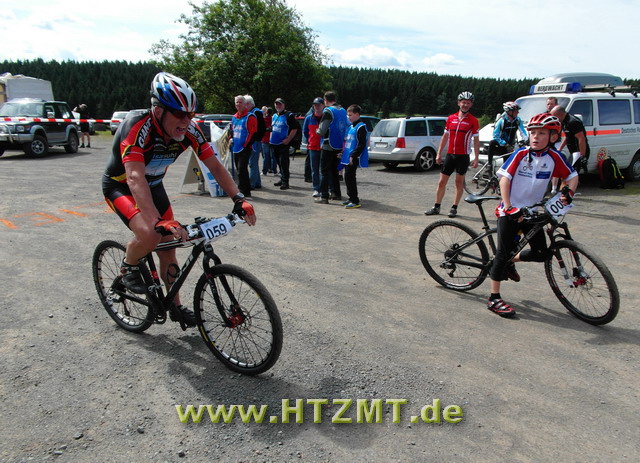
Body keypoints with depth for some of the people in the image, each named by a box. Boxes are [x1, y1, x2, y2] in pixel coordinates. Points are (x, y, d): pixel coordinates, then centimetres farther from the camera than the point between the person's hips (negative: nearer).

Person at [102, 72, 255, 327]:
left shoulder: (189, 130, -20)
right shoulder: (137, 128, -36)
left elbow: (214, 165, -17)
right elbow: (135, 178, -46)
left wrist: (239, 199, -29)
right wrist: (159, 222, -58)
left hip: (153, 185, 6)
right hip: (120, 186, -5)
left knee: (168, 244, 5)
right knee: (149, 234, -30)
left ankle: (175, 305, 21)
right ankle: (128, 267, 3)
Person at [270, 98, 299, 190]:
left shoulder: (289, 115, -7)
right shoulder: (274, 116, 17)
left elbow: (295, 128, -12)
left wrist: (288, 139, -17)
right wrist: (271, 138, 16)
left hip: (283, 144, -8)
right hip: (274, 144, 8)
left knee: (283, 162, -11)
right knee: (279, 162, 13)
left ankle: (285, 182, -9)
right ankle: (282, 179, 23)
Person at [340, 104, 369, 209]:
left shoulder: (361, 127, -11)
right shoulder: (351, 126, 17)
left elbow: (362, 144, -17)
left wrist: (353, 156, -21)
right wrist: (343, 152, 19)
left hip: (353, 159, -9)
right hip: (347, 157, 9)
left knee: (349, 177, -11)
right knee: (348, 177, 13)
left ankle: (355, 201, -7)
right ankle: (351, 198, 23)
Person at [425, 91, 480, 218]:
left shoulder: (473, 121, -1)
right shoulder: (451, 118, 7)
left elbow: (476, 141, -1)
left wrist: (476, 158, -6)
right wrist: (439, 153, 9)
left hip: (463, 156, -3)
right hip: (450, 155, 3)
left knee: (459, 182, 5)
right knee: (441, 182, 4)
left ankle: (454, 208, 14)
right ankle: (436, 207, 13)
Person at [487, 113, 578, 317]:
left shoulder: (554, 157, -2)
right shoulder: (520, 154, -11)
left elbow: (572, 176, 8)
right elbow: (504, 178, -15)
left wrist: (569, 191, -13)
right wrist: (508, 207, -22)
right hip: (510, 212, -4)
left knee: (541, 253, 4)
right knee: (504, 252, -5)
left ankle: (510, 262, 33)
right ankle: (494, 298, 2)